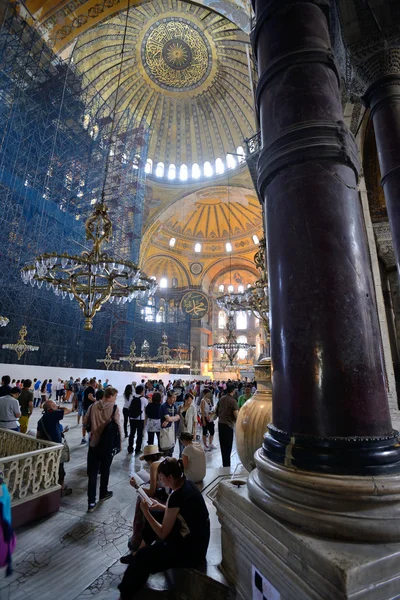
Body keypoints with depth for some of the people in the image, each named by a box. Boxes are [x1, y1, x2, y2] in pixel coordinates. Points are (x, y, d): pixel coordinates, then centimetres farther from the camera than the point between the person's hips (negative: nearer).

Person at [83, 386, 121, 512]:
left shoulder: (93, 406, -3)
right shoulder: (114, 408, -15)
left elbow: (85, 423, 5)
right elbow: (117, 426, -14)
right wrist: (119, 444, -2)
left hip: (94, 443, 2)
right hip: (108, 444, -2)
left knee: (92, 472, 9)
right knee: (105, 470, 18)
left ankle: (91, 502, 8)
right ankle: (103, 493, 36)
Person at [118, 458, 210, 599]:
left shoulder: (177, 496, -29)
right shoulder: (186, 483, -4)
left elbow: (163, 534, -17)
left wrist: (145, 512, -10)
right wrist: (162, 507, 5)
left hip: (191, 549, -9)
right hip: (194, 536, 9)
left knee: (142, 557, -8)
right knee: (154, 514, 16)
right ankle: (142, 548, 36)